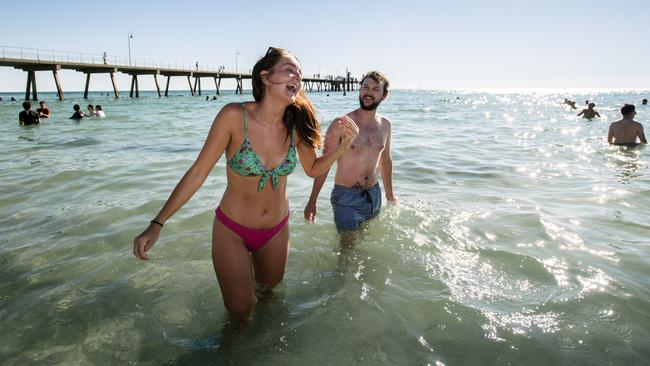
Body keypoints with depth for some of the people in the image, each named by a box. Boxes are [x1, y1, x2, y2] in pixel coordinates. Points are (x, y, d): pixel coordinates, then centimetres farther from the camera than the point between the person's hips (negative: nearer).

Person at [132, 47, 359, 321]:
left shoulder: (296, 124, -13)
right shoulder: (234, 116, -24)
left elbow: (313, 169, 3)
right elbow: (198, 172, -18)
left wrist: (343, 145, -14)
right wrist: (157, 224, -18)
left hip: (276, 230, 3)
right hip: (232, 231, -3)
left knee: (268, 291, 27)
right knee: (241, 313, 10)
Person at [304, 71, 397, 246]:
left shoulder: (385, 124, 3)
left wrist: (390, 193, 23)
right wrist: (312, 201, -8)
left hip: (374, 195, 5)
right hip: (346, 196, -5)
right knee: (349, 246, -2)